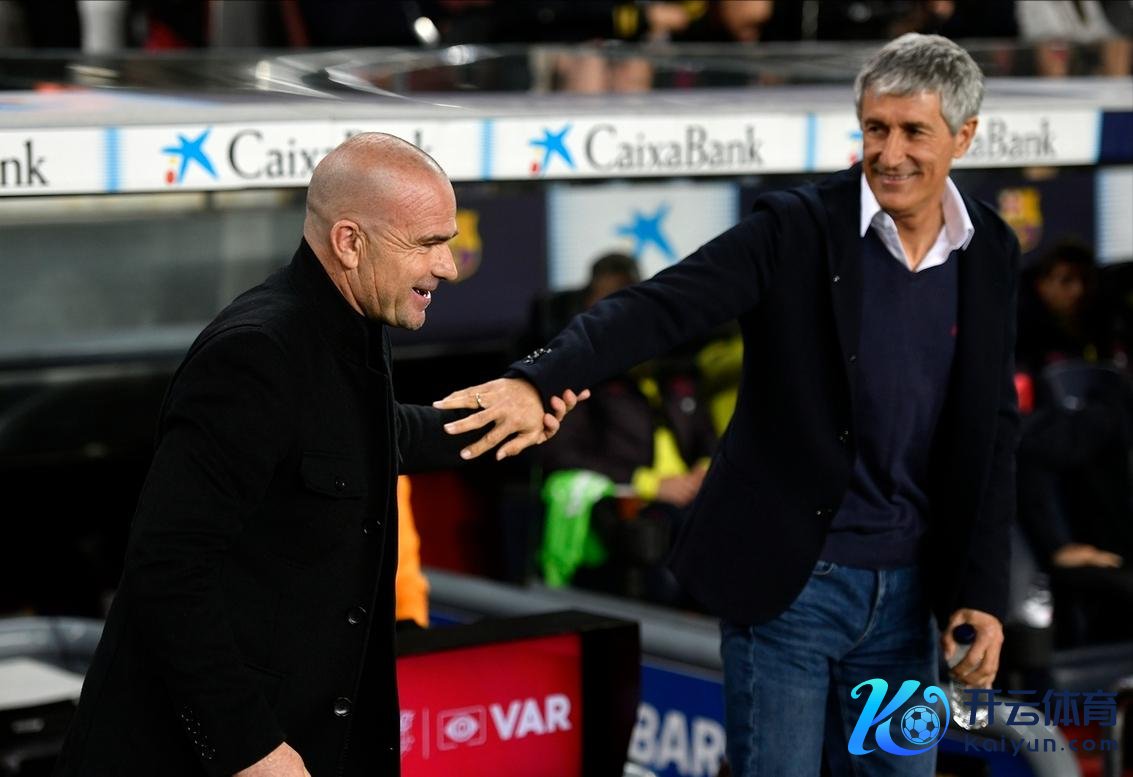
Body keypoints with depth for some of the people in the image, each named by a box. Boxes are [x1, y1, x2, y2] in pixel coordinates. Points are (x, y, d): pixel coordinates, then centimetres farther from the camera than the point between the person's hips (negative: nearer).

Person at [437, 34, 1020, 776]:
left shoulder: (991, 254, 3)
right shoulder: (796, 228, -10)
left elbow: (993, 433, 7)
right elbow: (658, 307, -22)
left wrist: (984, 592, 1)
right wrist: (536, 380, -40)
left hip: (907, 591, 4)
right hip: (788, 582, -4)